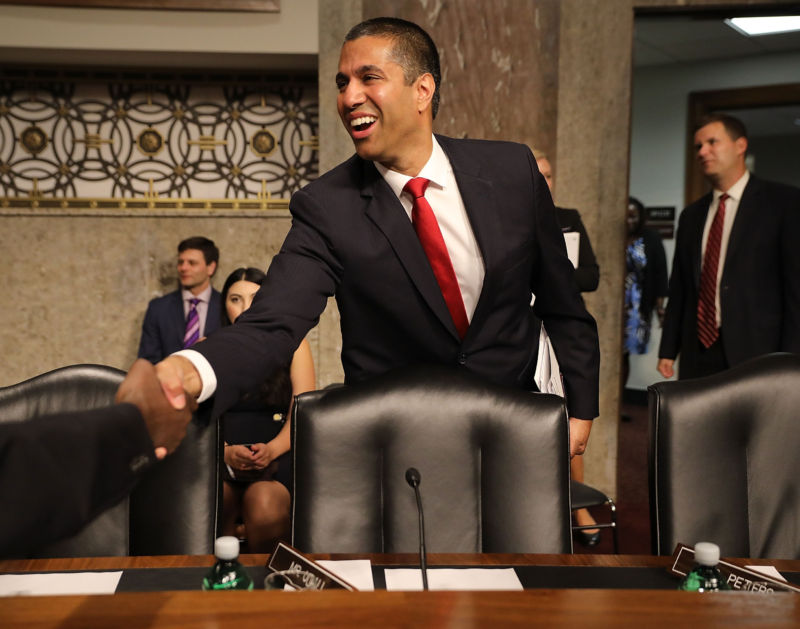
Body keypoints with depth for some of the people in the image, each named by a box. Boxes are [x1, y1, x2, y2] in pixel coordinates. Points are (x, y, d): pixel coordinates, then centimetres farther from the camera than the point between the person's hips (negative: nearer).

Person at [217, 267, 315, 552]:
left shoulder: (292, 344, 13)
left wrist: (271, 449, -16)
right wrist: (226, 452, -15)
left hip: (276, 455, 0)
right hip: (219, 457, 1)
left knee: (265, 506, -34)